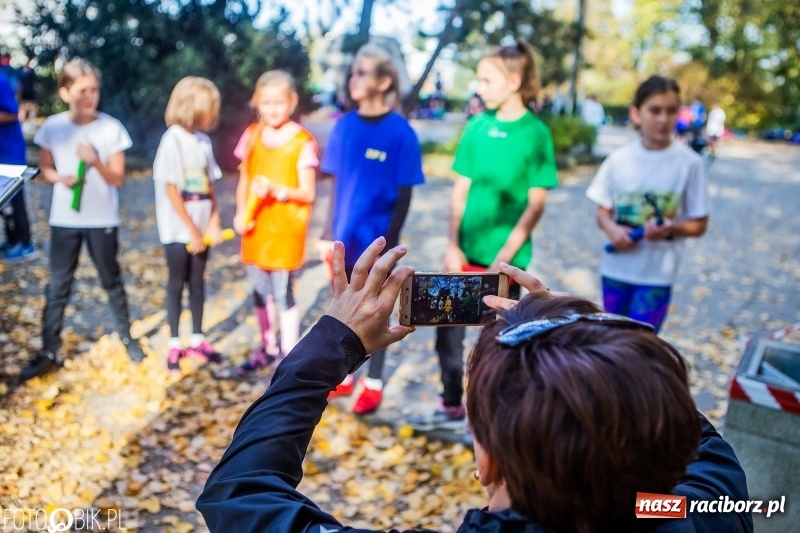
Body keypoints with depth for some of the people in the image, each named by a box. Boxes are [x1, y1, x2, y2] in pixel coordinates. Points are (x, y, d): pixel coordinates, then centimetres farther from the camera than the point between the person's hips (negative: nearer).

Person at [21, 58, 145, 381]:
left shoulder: (111, 128, -8)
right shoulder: (52, 127, -4)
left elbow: (118, 178, -7)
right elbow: (45, 167, 6)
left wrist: (95, 161, -25)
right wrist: (60, 178, -15)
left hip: (102, 220, -1)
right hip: (64, 219, 1)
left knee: (111, 281, 12)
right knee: (58, 285, 7)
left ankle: (126, 337, 29)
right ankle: (49, 352, 15)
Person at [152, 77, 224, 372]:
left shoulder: (203, 141, 6)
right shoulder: (173, 140, -12)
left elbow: (210, 186, 8)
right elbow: (171, 190, -14)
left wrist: (213, 223, -2)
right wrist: (191, 230, -13)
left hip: (201, 228, 6)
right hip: (178, 230, -6)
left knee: (197, 282, 13)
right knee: (176, 283, 5)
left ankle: (197, 340, 23)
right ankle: (174, 344, 15)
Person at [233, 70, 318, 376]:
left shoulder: (302, 142, -11)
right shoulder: (251, 136, 4)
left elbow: (308, 193, -11)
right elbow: (243, 181, 7)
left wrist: (276, 190, -27)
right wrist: (240, 214, -8)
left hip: (286, 228, -5)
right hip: (256, 226, 5)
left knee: (283, 293, -2)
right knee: (260, 291, 15)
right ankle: (268, 348, 33)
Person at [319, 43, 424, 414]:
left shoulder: (400, 133, -12)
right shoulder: (345, 126, 1)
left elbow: (403, 195, -10)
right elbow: (337, 184, 6)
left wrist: (388, 243, -12)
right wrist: (330, 234, 4)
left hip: (376, 240, -4)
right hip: (345, 238, 4)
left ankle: (373, 383, 26)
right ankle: (344, 375, 33)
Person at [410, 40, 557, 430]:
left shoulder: (535, 133, -10)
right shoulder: (477, 127, 3)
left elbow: (535, 206, -11)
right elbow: (460, 191, 5)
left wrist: (502, 259, -15)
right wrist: (453, 245, -4)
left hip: (505, 257, -5)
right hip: (466, 252, 5)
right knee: (448, 329, 12)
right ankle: (452, 408, 31)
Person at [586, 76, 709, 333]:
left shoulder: (689, 163, -7)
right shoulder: (619, 158, -1)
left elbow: (699, 224, -2)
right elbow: (603, 211, 7)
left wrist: (671, 229, -22)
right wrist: (612, 229, -15)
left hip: (657, 274, -3)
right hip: (615, 267, 3)